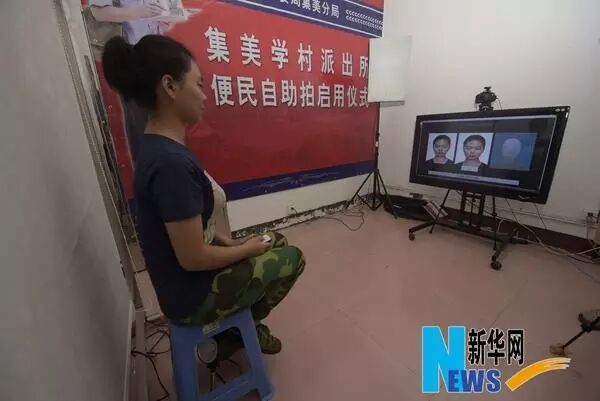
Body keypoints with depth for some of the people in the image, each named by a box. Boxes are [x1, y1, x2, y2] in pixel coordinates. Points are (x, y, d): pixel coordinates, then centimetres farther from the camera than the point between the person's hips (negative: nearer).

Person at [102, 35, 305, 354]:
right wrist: (247, 249, -12)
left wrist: (230, 243, 3)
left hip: (185, 278, 8)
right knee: (292, 258, 5)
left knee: (276, 243, 19)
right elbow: (192, 257, -27)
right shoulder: (172, 162, -32)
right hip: (191, 294, -7)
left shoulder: (157, 147, -2)